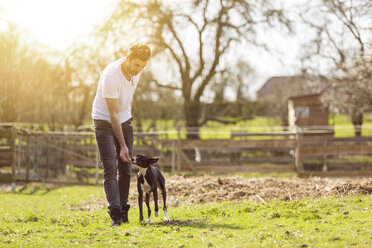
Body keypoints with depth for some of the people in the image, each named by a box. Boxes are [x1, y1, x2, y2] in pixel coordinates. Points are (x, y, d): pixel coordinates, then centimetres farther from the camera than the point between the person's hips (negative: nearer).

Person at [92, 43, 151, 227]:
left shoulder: (136, 70, -7)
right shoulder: (111, 76, -29)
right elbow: (113, 114, -27)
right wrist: (122, 145, -28)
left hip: (125, 120, 6)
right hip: (104, 120, -6)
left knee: (126, 169, 3)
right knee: (110, 169, -14)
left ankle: (123, 211, 11)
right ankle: (115, 214, -21)